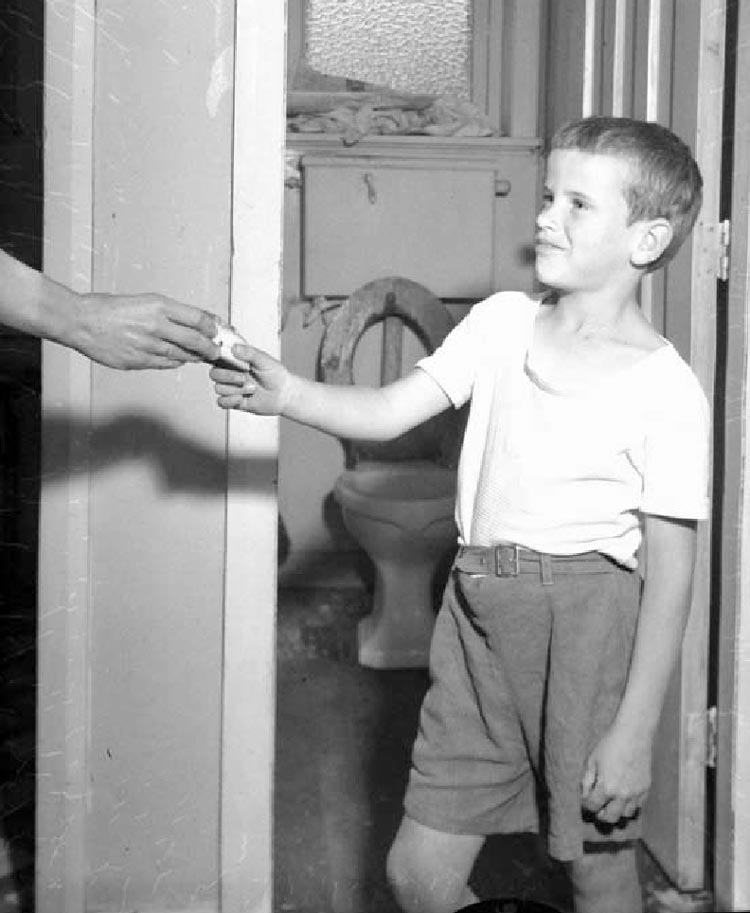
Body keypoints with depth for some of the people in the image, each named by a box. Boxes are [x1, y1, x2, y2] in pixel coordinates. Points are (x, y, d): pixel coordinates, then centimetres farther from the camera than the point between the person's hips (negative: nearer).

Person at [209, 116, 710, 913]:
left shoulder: (667, 393, -9)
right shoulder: (501, 321, 6)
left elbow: (670, 577, -9)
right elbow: (386, 412, 1)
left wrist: (633, 732, -11)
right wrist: (284, 392, -17)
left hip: (584, 617, -4)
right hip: (475, 609, 5)